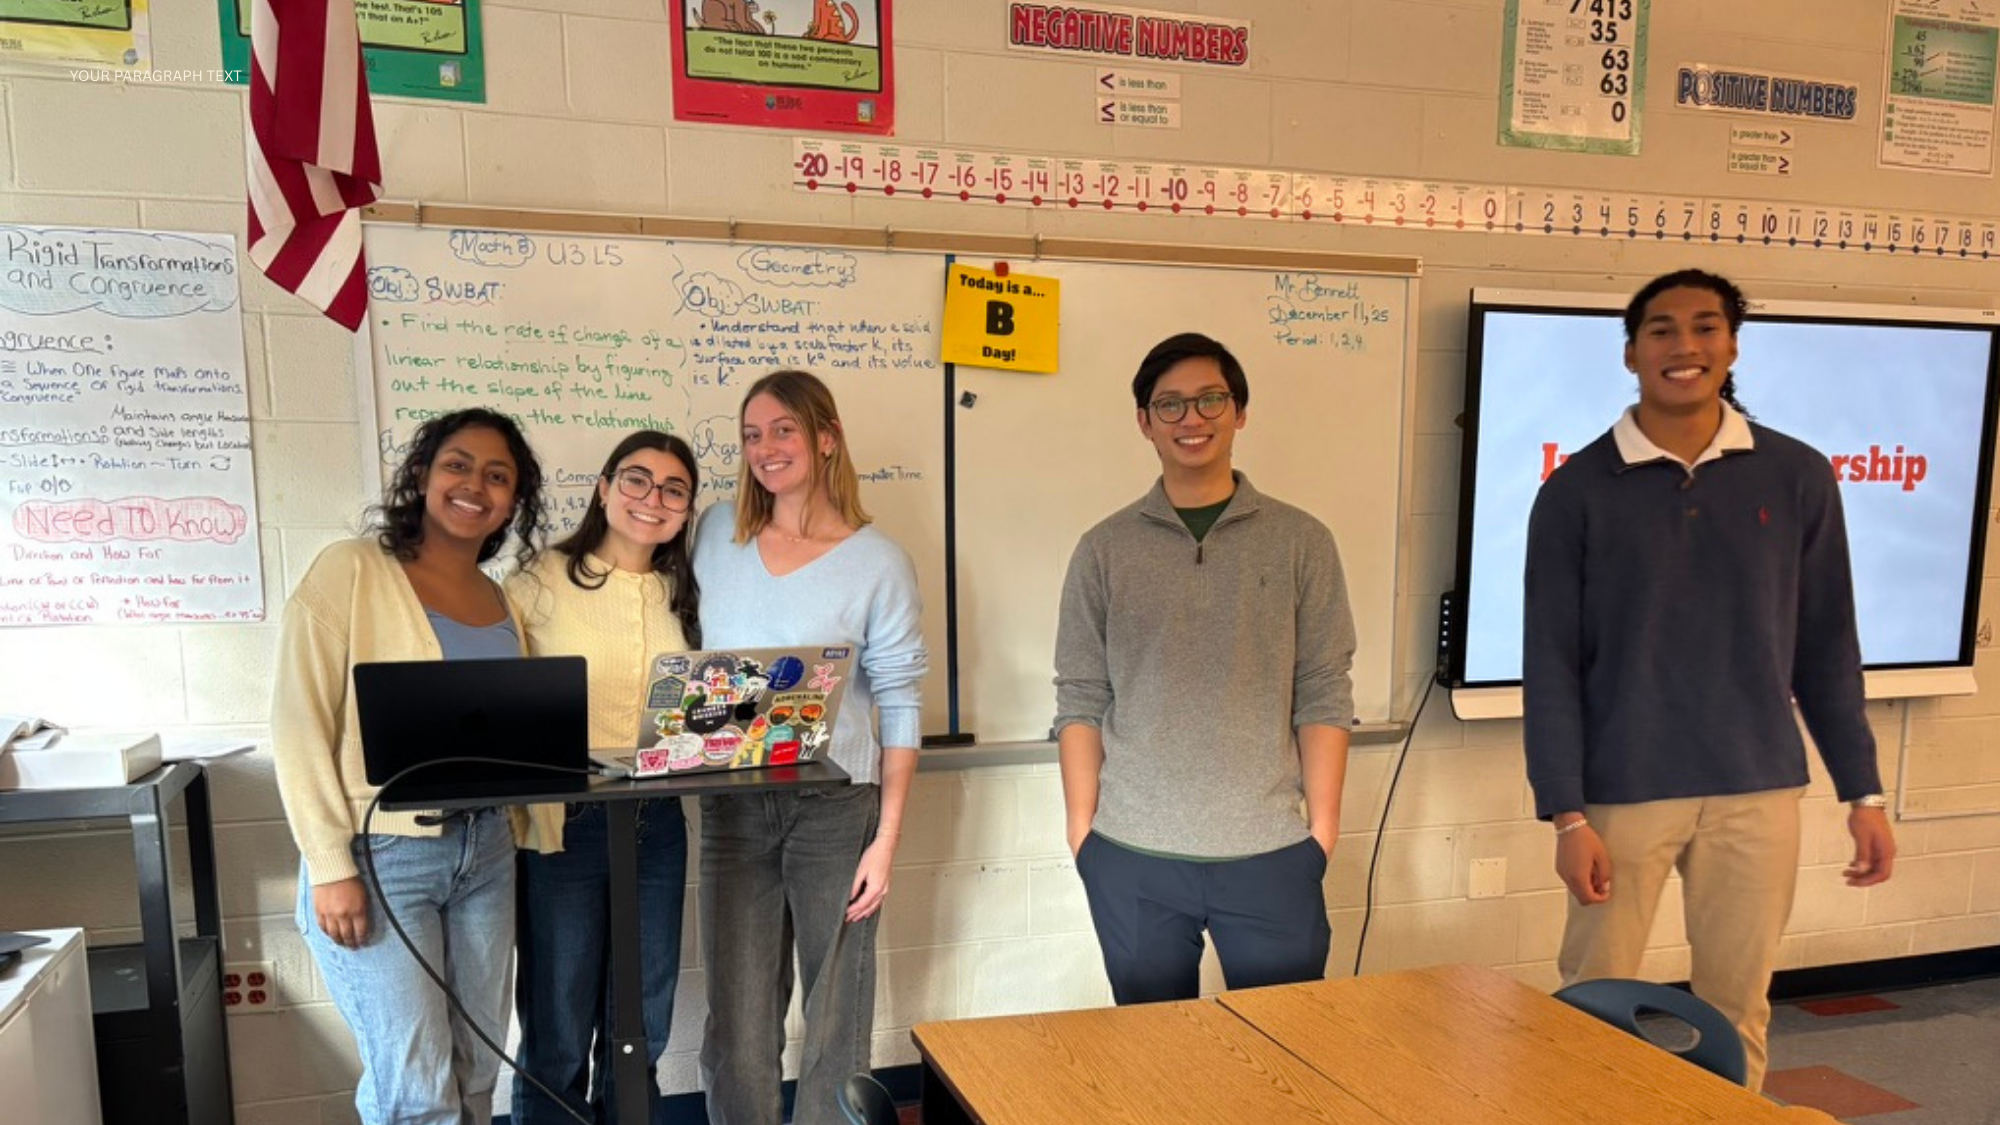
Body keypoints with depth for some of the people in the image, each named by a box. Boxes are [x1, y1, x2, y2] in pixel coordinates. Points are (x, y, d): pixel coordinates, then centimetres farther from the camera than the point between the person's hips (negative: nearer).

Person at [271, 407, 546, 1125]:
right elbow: (299, 723, -11)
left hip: (485, 851, 6)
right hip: (380, 855, -6)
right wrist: (331, 868, -14)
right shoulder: (351, 571, -7)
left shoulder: (498, 600, 11)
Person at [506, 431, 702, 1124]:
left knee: (640, 1033, 16)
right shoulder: (542, 581, -6)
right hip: (560, 826, -4)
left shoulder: (682, 595, 8)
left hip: (656, 826, 4)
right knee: (558, 1039, 8)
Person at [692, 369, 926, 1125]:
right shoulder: (717, 532, 5)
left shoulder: (878, 564, -7)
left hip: (837, 807, -3)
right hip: (732, 808, 3)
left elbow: (901, 708, -6)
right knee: (738, 1025, 9)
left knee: (836, 1019, 9)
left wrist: (886, 838, -10)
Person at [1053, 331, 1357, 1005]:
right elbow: (1080, 701, 3)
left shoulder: (1300, 543, 2)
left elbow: (1324, 697, 2)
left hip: (1271, 854, 0)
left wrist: (1322, 827, -2)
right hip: (1132, 857, 1)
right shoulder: (1105, 550, 3)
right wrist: (1081, 827, -1)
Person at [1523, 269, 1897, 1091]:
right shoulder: (1577, 490, -5)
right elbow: (1550, 664, -6)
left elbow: (1827, 646, 9)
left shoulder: (1798, 477, 3)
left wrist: (1863, 791, 7)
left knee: (1738, 1008, 13)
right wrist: (1566, 814, -10)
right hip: (1623, 790, -2)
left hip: (1759, 790, 2)